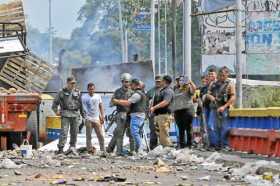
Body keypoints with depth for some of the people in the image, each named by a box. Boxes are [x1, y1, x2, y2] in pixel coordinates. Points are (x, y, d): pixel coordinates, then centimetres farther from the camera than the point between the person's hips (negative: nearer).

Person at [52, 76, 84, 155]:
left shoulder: (77, 92, 14)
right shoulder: (62, 92, 6)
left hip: (75, 114, 3)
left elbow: (80, 104, 19)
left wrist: (83, 114, 15)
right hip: (65, 114, -3)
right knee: (64, 132, -12)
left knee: (74, 132, 3)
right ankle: (60, 148, -15)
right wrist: (56, 111, -6)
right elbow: (55, 103, 10)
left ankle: (72, 147, 14)